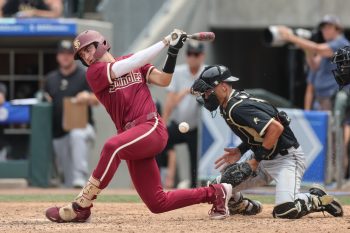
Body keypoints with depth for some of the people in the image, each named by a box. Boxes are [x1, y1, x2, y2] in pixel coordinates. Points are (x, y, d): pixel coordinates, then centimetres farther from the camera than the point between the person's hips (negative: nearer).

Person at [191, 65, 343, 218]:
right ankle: (246, 207, 27)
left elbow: (276, 128, -31)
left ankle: (318, 199, 0)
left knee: (285, 210, -29)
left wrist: (255, 161, -27)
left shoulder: (238, 108, -25)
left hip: (286, 158, -9)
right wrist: (240, 151, 1)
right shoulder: (226, 107, 6)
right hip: (263, 159, 9)